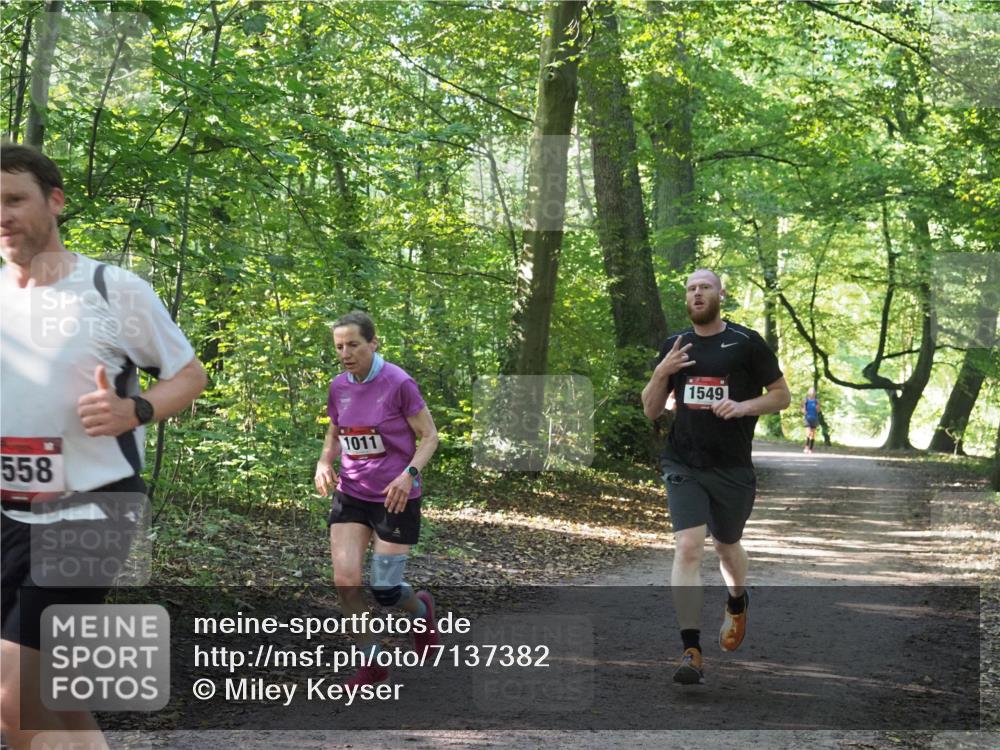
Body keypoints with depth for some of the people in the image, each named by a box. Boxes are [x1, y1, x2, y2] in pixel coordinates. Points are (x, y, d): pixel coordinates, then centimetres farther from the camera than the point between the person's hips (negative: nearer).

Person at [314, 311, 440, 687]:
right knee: (345, 582, -7)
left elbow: (429, 436, -8)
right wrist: (324, 463, -3)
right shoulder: (339, 387, 1)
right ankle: (372, 663, 10)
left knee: (383, 591, -3)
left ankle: (420, 608, 34)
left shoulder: (398, 383, -15)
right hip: (350, 496, 5)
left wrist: (409, 473, -24)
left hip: (395, 499, -5)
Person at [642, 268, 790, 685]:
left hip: (733, 466, -1)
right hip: (684, 465, 1)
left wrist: (744, 406, -15)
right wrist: (661, 374, -8)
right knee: (688, 547, -14)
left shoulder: (746, 342, -2)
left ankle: (737, 603, 51)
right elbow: (650, 410, 10)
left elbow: (782, 395, 3)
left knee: (727, 545, 17)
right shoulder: (675, 345, 7)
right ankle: (691, 651, -16)